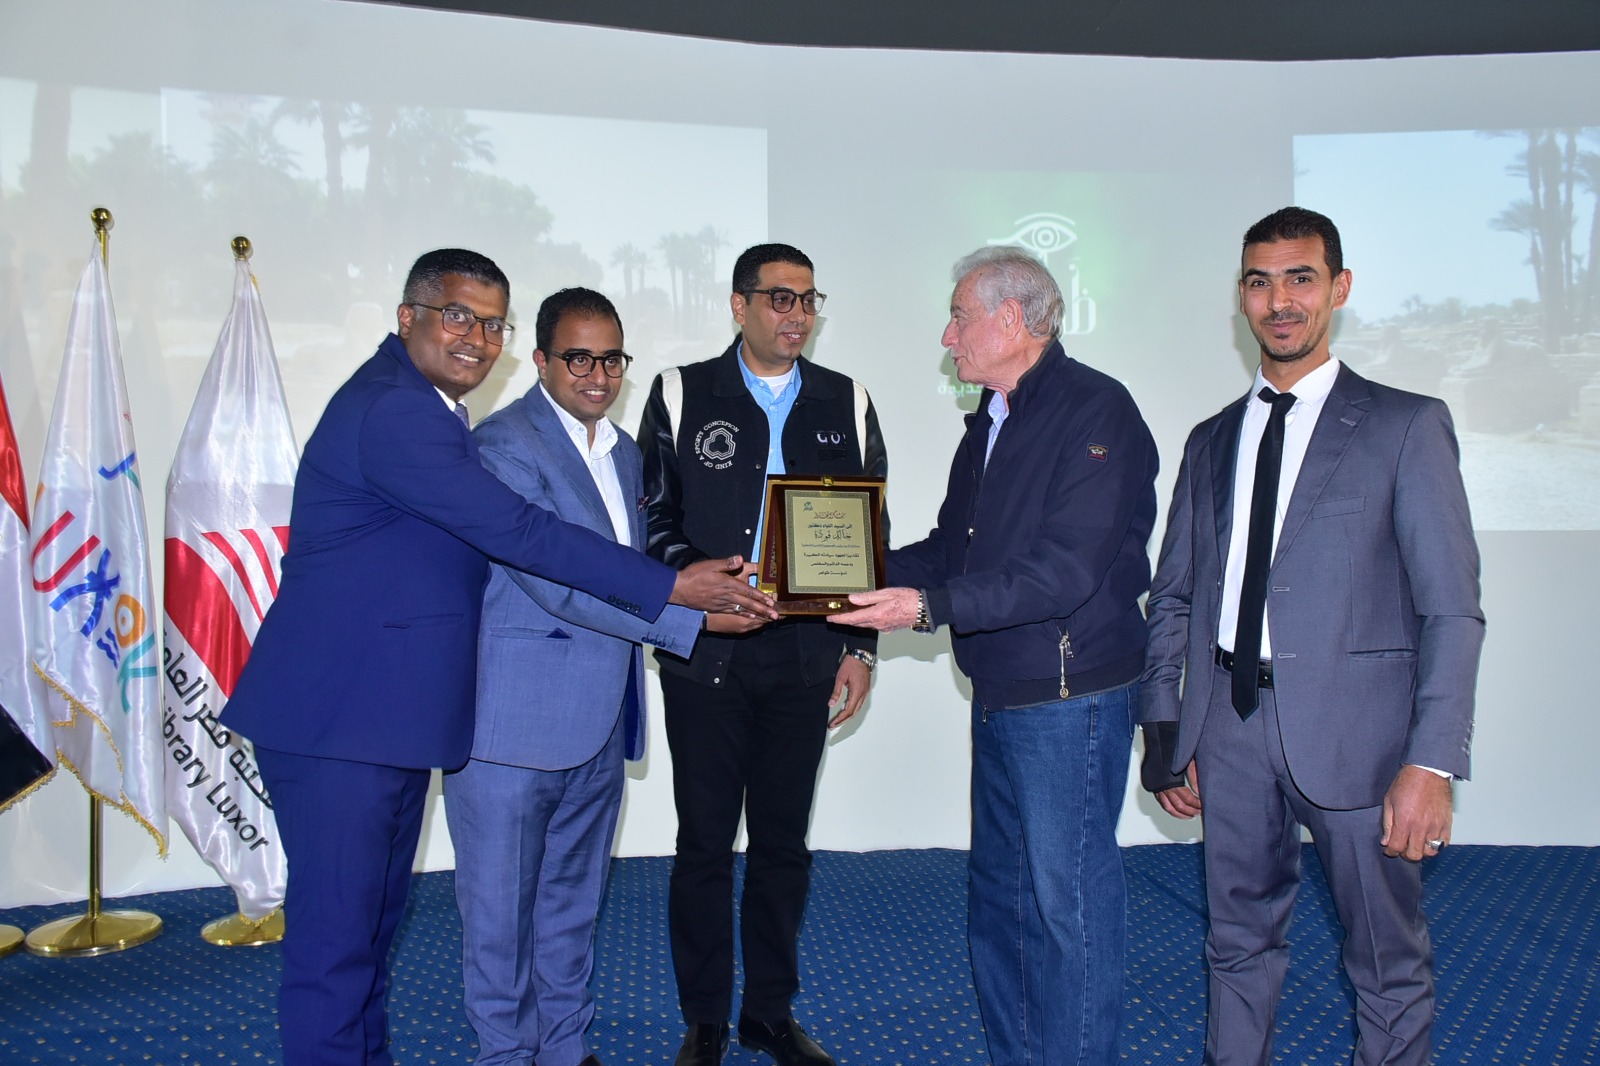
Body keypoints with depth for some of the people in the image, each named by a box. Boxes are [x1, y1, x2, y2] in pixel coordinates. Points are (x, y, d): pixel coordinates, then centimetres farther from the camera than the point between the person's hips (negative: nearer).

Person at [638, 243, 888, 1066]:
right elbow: (655, 516, 0)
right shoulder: (681, 396, 3)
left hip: (805, 653, 2)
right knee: (705, 842, 5)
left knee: (784, 841, 11)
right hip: (706, 651, -2)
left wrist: (859, 644, 5)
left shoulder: (847, 405, 9)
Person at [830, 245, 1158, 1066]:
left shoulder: (1096, 411, -14)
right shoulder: (991, 421, 15)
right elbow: (953, 545, 18)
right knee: (998, 892, 17)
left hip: (1071, 697, -9)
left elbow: (1064, 573, -23)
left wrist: (929, 607, -27)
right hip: (999, 693, 9)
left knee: (1070, 901, 1)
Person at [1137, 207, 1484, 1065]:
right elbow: (1172, 597, 14)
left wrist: (1432, 763, -13)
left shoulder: (1405, 425, -1)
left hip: (1353, 726, -3)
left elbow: (1452, 609, -6)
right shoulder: (1211, 442, 12)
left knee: (1388, 962, 8)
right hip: (1232, 722, 4)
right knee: (1241, 944, 14)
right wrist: (1163, 728, 8)